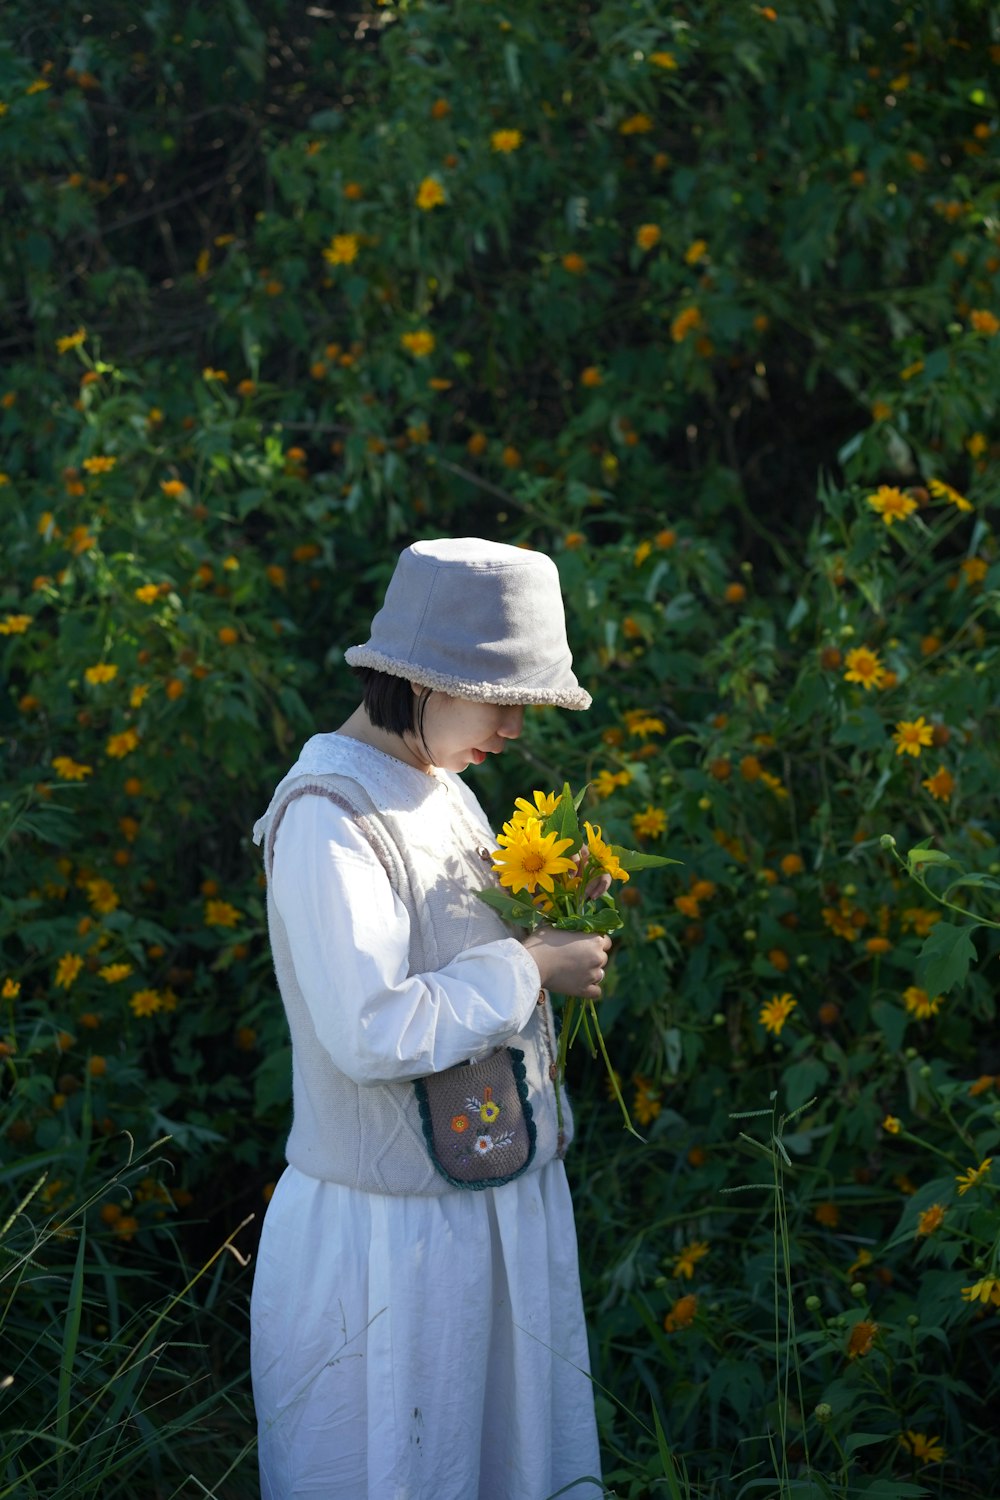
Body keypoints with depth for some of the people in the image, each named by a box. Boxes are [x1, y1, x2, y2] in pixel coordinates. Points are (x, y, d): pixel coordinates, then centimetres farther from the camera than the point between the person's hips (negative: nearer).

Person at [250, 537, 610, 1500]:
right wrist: (526, 967, -18)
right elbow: (372, 1032, -28)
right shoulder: (328, 814, -19)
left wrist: (545, 912, 3)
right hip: (389, 1231, -9)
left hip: (502, 1202, 9)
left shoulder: (444, 794, 9)